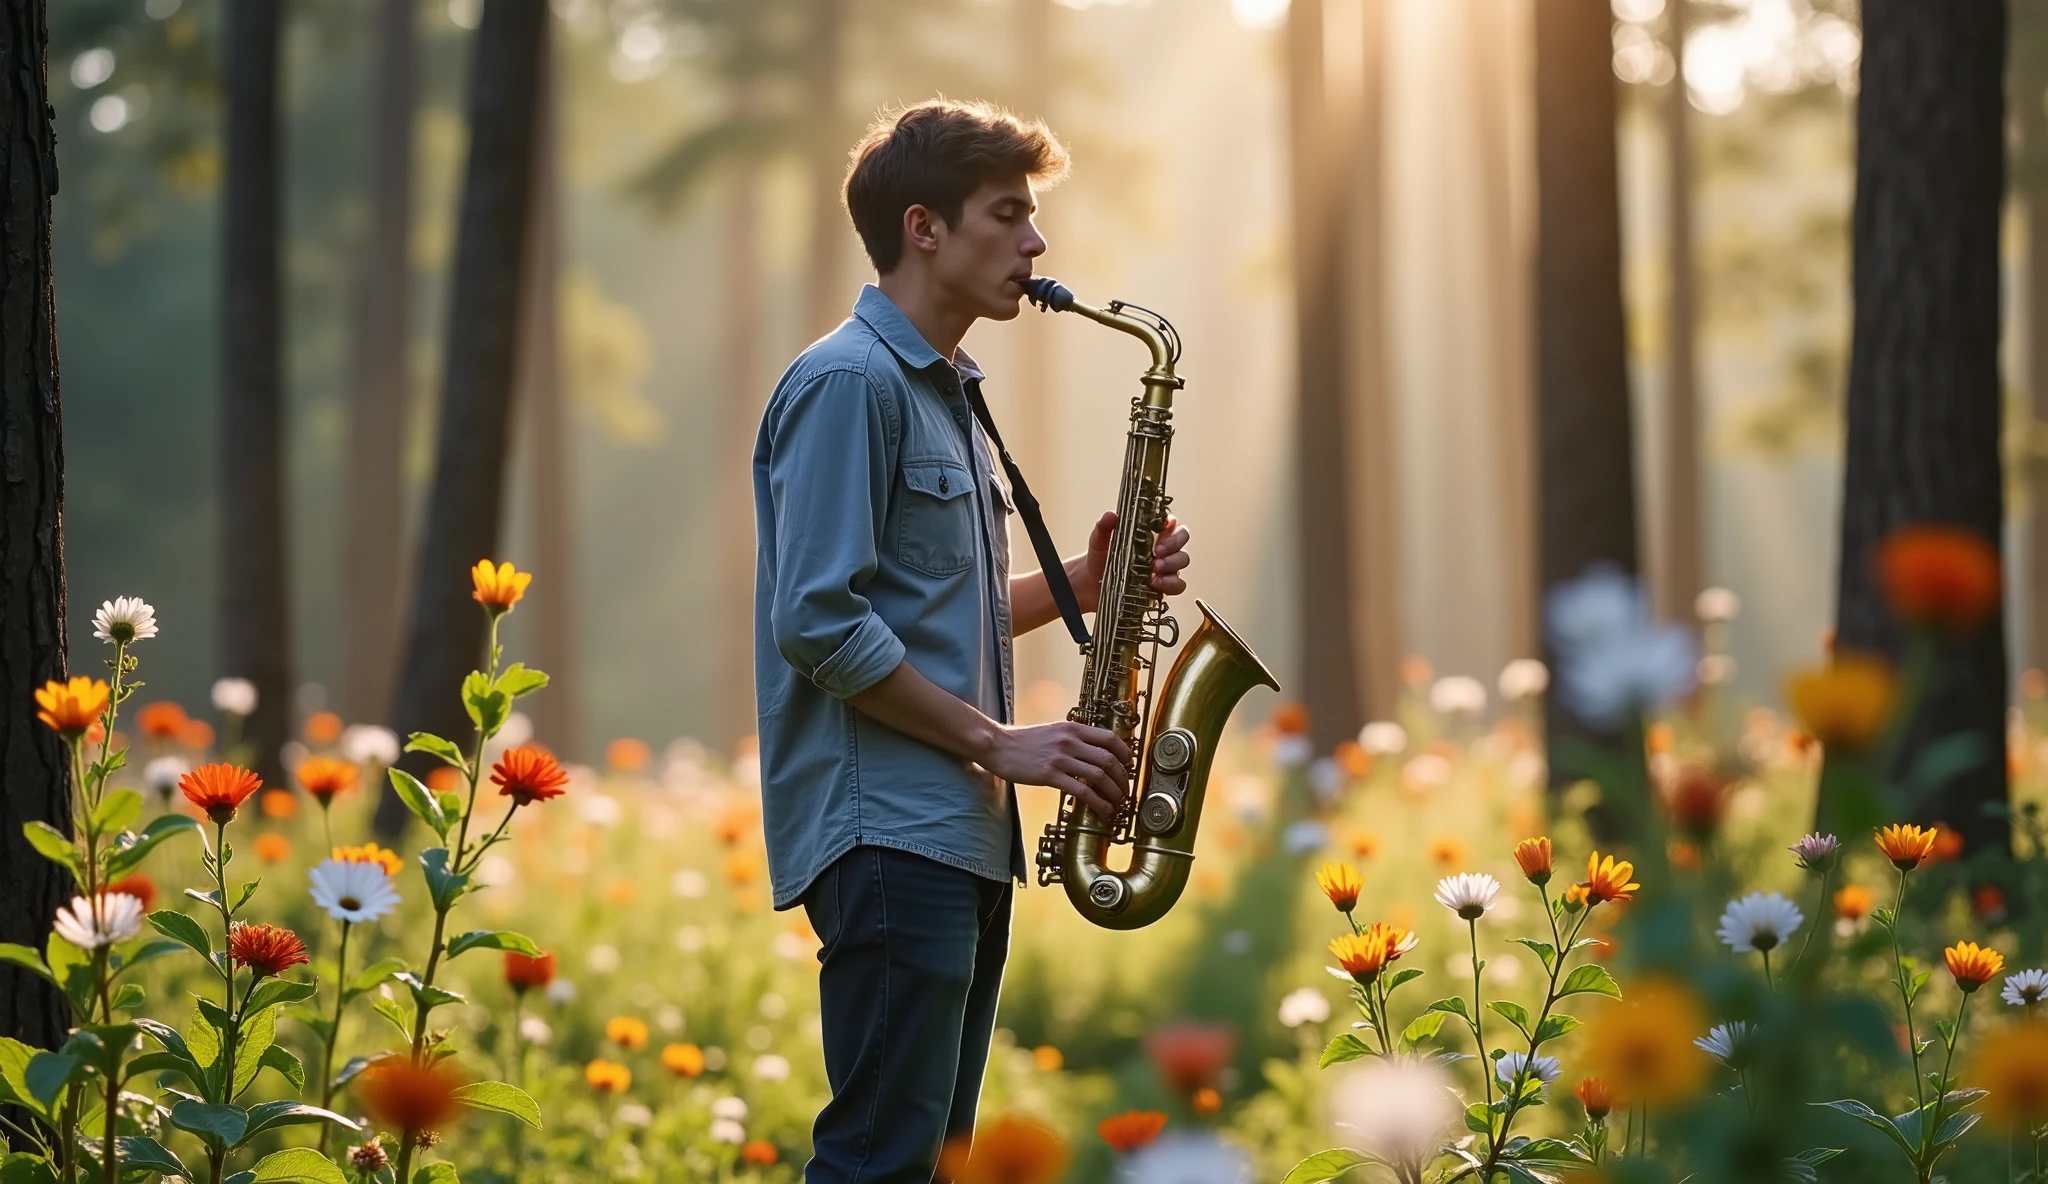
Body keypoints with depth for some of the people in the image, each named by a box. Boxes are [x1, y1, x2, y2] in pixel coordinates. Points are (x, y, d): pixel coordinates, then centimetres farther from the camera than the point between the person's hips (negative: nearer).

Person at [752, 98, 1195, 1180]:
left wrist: (1081, 582, 7)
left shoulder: (946, 393, 20)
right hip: (887, 832, -10)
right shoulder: (847, 383, -10)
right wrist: (998, 742, -15)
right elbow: (818, 623, -17)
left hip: (963, 835, 10)